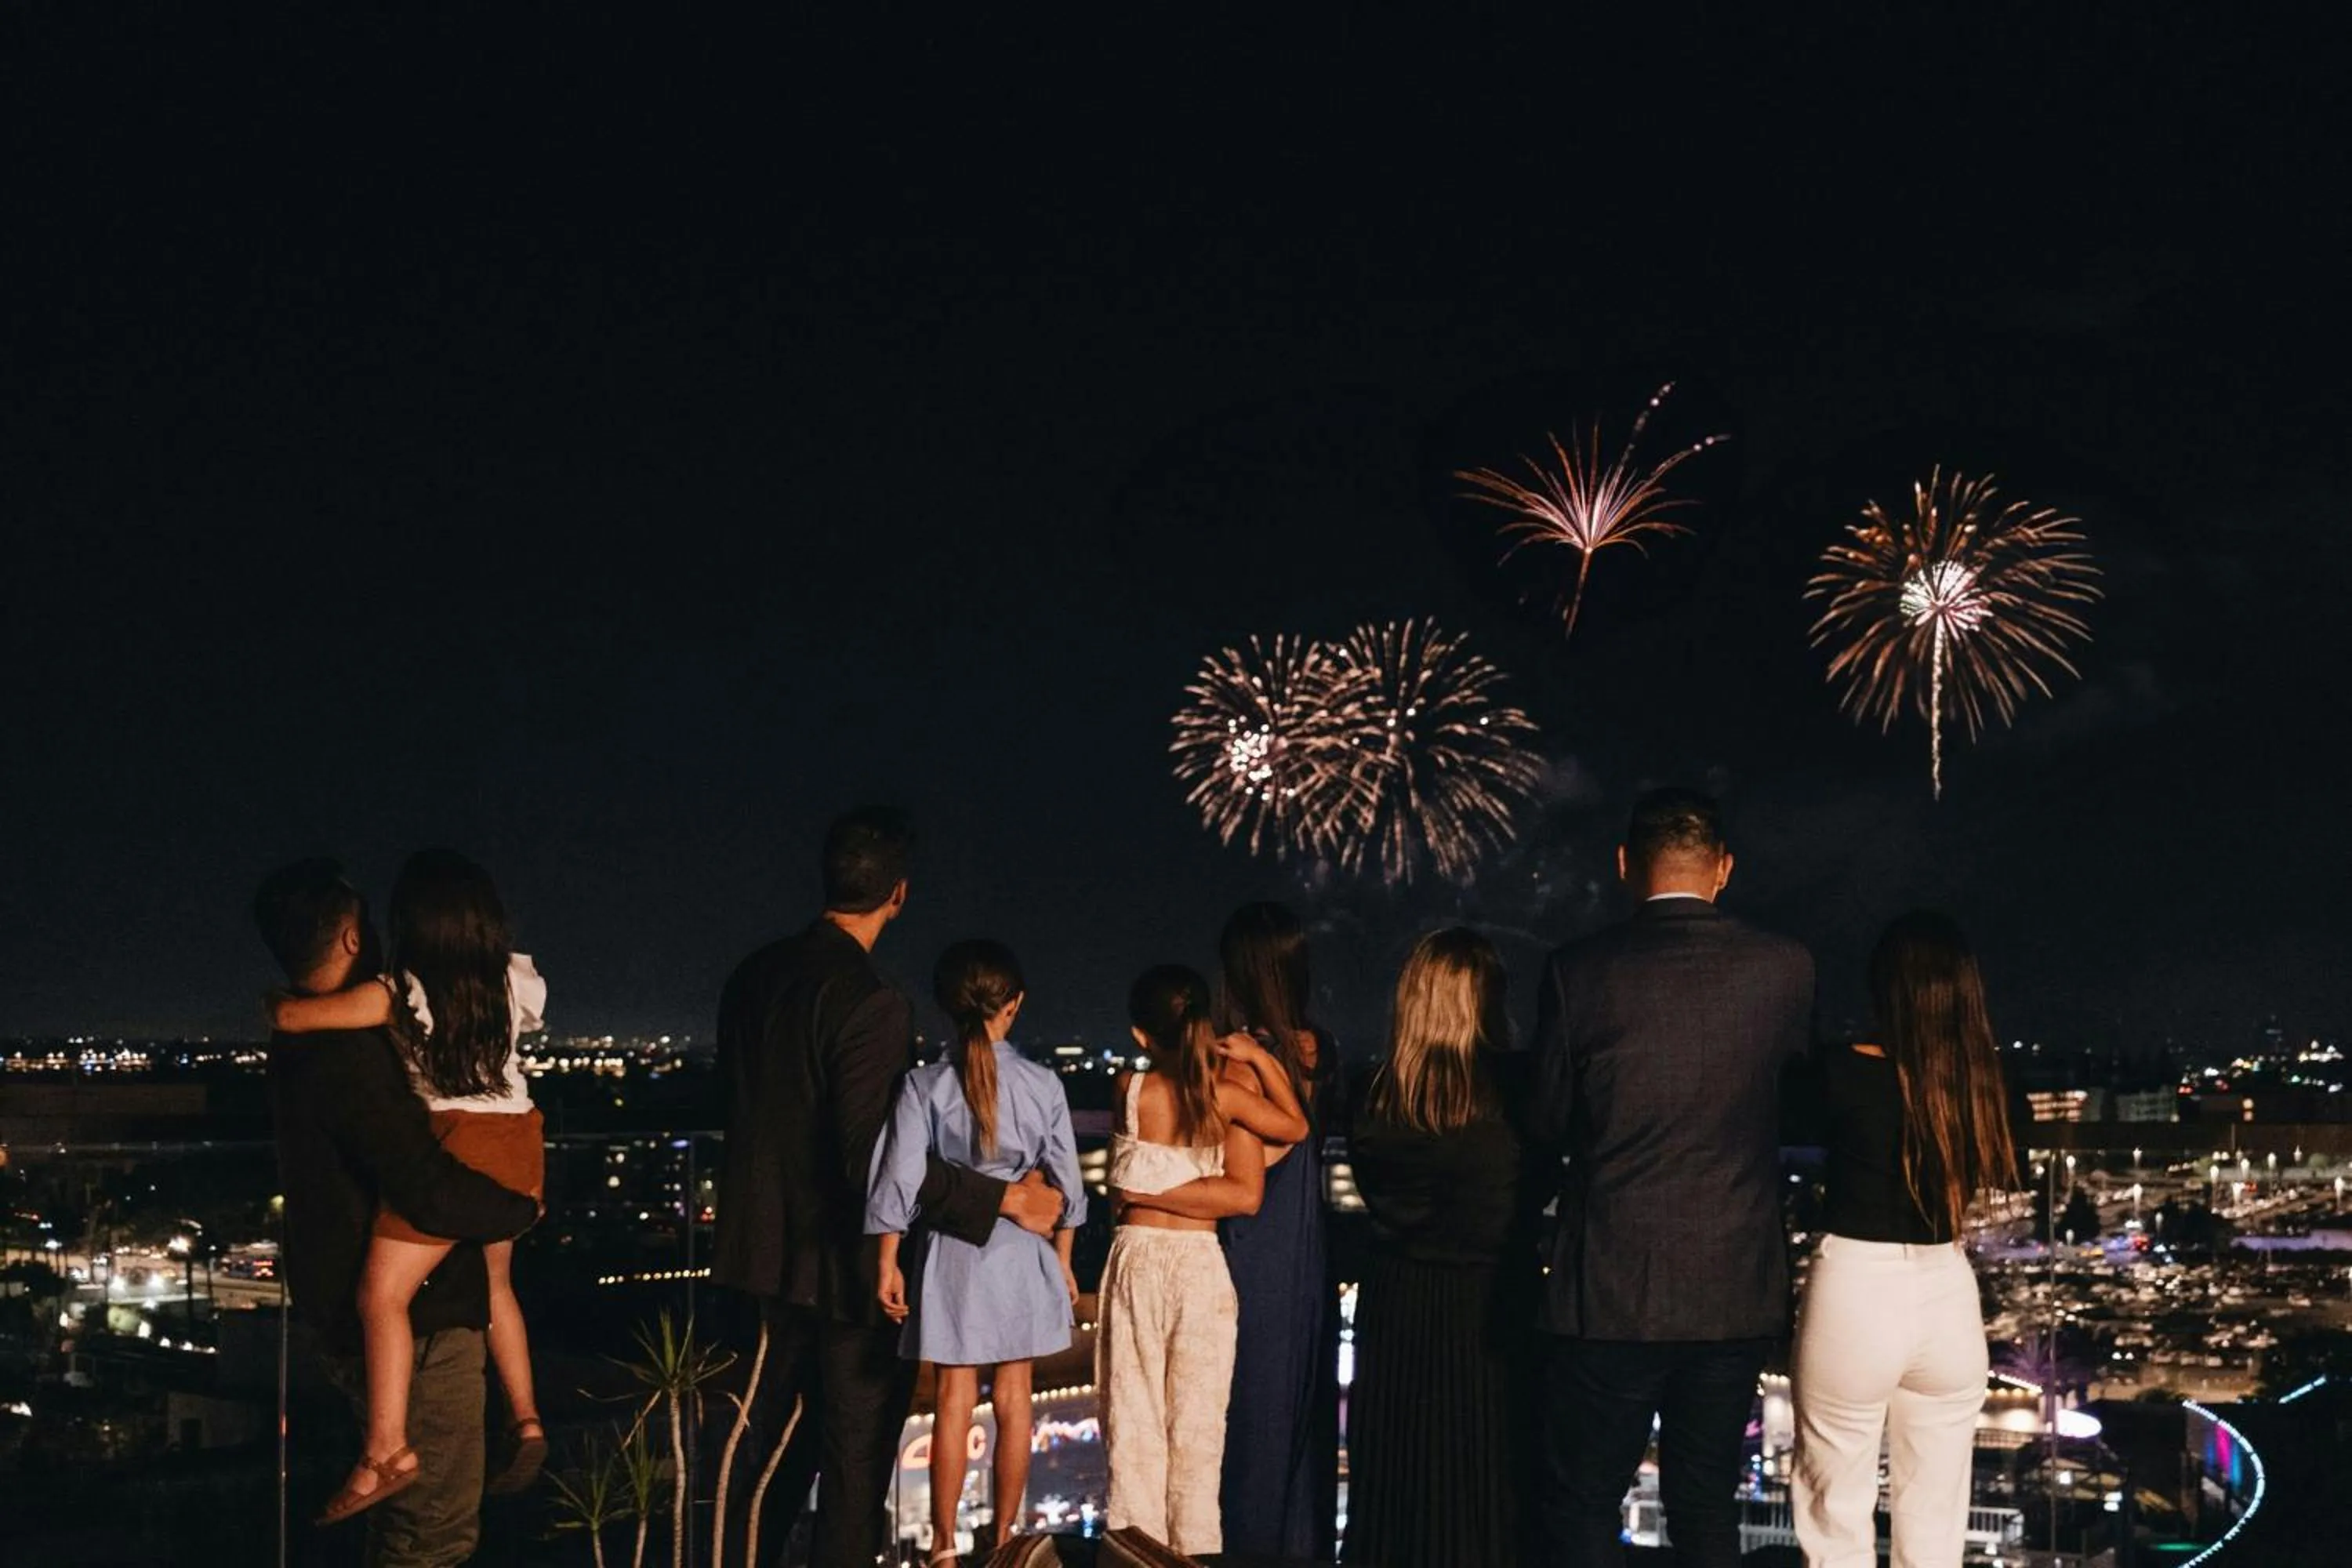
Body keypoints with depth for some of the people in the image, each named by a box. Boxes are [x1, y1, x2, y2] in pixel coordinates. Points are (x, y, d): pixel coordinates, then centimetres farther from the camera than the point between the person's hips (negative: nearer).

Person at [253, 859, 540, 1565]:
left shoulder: (301, 1041, 8)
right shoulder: (347, 1052, -24)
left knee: (413, 1510, 24)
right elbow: (430, 1192, -29)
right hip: (413, 1321, -10)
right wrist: (523, 1209, -12)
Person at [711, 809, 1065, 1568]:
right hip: (845, 1260, -8)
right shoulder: (870, 1005, -23)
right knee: (858, 1448, 6)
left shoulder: (753, 976, 0)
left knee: (783, 1434, 22)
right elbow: (875, 1158, -27)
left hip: (770, 1245, 8)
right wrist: (1007, 1199, -22)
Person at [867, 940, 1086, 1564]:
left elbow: (899, 1182, -9)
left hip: (951, 1253, -1)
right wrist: (1063, 1260, 13)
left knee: (954, 1402, 6)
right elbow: (1066, 1184, 1)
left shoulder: (925, 1086, -9)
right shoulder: (1042, 1085, -5)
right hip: (1020, 1253, 1)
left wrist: (887, 1264, 0)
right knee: (1014, 1398, 11)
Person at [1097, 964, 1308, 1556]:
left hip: (1136, 1259, 0)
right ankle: (1194, 1549, 9)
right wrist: (1259, 1058, 9)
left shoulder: (1127, 1089, -4)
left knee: (1134, 1416, 6)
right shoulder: (1228, 1094, -6)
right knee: (1197, 1421, 6)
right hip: (1202, 1265, 0)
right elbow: (1297, 1127, 8)